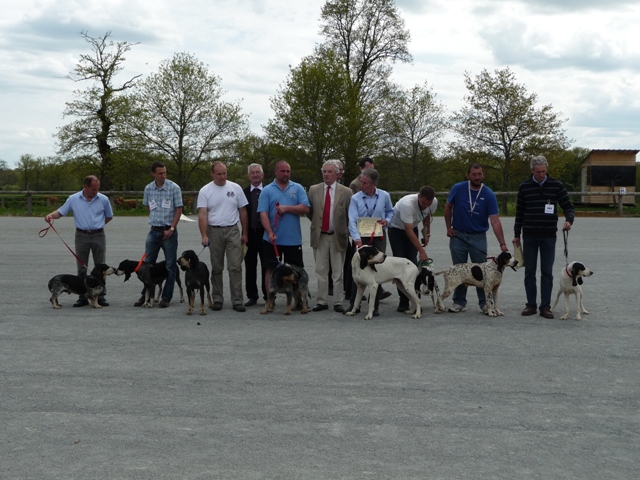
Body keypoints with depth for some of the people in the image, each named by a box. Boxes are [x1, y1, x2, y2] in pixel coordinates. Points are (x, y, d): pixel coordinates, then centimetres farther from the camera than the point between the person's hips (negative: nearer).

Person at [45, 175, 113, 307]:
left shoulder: (103, 199, -1)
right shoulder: (73, 199, -1)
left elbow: (109, 216, 13)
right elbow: (60, 212, 2)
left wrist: (97, 225, 9)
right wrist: (51, 215, -17)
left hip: (98, 235, 0)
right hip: (81, 236, 0)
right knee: (81, 268, 4)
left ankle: (101, 297, 7)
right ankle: (83, 297, 11)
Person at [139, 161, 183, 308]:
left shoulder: (174, 188, -8)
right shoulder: (148, 189, 3)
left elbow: (178, 210, -8)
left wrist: (171, 229, -14)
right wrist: (156, 219, 12)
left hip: (169, 231, -4)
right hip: (154, 230, 4)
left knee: (170, 265, 1)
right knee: (147, 263, 7)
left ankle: (166, 297, 8)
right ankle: (145, 295, 17)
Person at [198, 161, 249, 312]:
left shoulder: (235, 188, 4)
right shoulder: (205, 191, -1)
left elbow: (243, 211, 8)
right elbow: (202, 214, -7)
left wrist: (245, 233, 6)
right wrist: (204, 235, -17)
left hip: (233, 231, 0)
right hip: (214, 232, 0)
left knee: (235, 267, -5)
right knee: (216, 268, 8)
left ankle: (237, 301, -1)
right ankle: (217, 300, 17)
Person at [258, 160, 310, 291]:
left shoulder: (297, 188, 6)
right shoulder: (267, 190, 2)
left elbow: (305, 209, -5)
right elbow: (263, 214, -7)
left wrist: (287, 208, -15)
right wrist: (270, 233, -20)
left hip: (294, 239, 1)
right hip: (273, 239, -1)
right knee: (271, 269, 6)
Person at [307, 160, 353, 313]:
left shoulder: (346, 192, -3)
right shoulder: (313, 190, 3)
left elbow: (350, 215, 3)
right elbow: (309, 212, 12)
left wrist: (343, 230, 5)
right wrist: (317, 223, 9)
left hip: (337, 237, -2)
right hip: (319, 236, 2)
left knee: (337, 272, 4)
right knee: (321, 271, 6)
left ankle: (338, 303, 10)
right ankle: (322, 301, 13)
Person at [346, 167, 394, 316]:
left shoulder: (384, 196, 0)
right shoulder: (355, 198, -6)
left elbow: (390, 211, 17)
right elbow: (352, 221, -13)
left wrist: (387, 220, -6)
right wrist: (357, 238, -27)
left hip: (379, 238, 1)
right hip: (361, 238, -1)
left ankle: (374, 306, 10)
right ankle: (354, 304, 11)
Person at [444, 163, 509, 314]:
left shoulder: (489, 195, -12)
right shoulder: (458, 189, -8)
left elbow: (495, 221, -16)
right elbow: (448, 208, 9)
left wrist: (502, 243, -23)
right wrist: (449, 227, 3)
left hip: (478, 237, -1)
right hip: (458, 236, 1)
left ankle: (485, 303, 9)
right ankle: (459, 302, 16)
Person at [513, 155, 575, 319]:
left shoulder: (556, 185, 0)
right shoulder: (524, 187, 3)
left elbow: (568, 206, 1)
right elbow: (519, 212, 8)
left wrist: (569, 220, -20)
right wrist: (517, 234, 7)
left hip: (549, 235, -1)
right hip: (529, 236, 1)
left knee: (547, 272, 1)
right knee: (529, 271, 5)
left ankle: (545, 306, 6)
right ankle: (531, 305, 12)